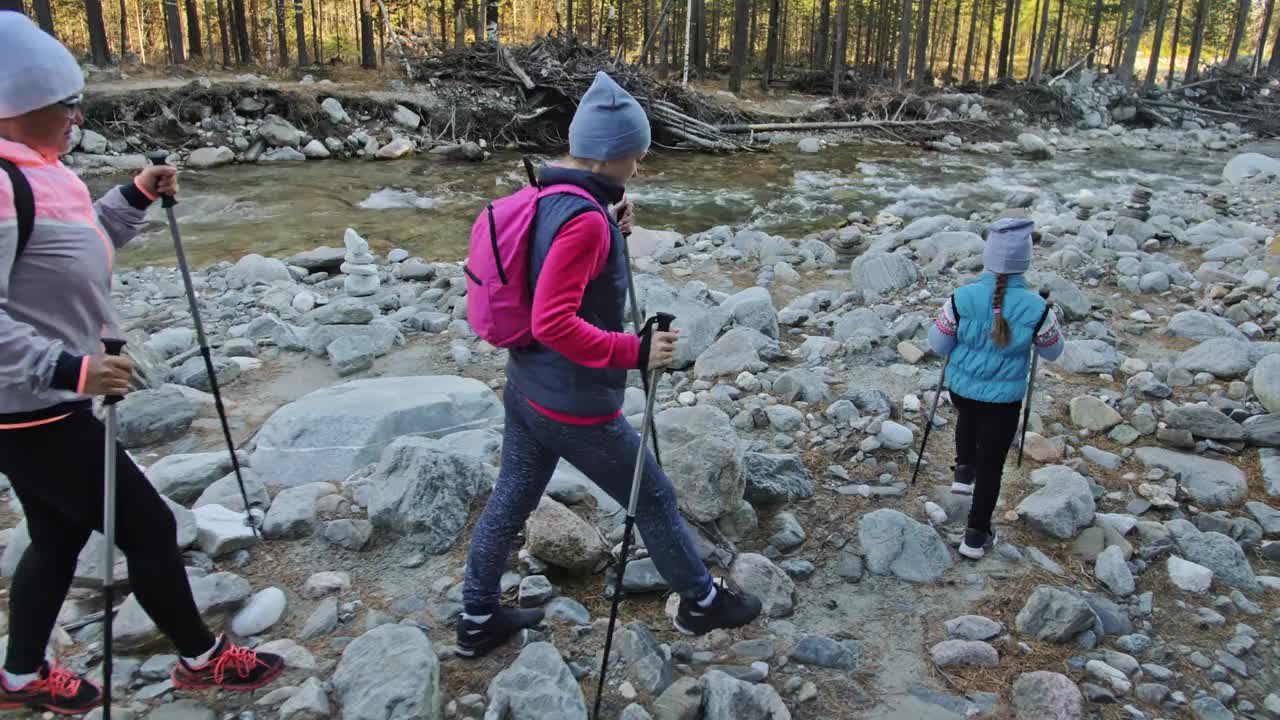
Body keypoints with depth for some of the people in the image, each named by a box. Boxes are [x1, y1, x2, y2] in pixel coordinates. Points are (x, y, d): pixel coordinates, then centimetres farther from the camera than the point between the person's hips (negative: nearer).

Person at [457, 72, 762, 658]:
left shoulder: (546, 200, 4)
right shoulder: (584, 218, -25)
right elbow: (554, 323, -30)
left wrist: (611, 232, 6)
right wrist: (635, 352, -26)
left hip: (525, 389, 9)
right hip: (575, 406, -9)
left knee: (511, 499, 19)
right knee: (654, 500, 10)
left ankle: (477, 620, 33)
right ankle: (701, 603, 30)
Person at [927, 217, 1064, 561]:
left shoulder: (962, 298, -20)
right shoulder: (1035, 307, -20)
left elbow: (938, 344, -7)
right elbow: (1053, 351, -2)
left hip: (961, 389, 1)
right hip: (1004, 399, -1)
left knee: (968, 415, 38)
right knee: (991, 466, 14)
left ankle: (964, 471, 35)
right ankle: (977, 536, 22)